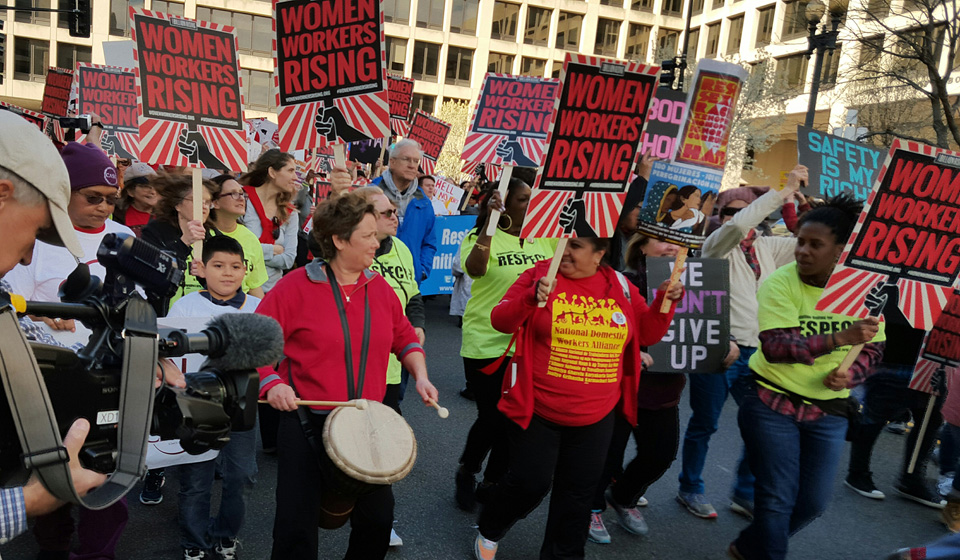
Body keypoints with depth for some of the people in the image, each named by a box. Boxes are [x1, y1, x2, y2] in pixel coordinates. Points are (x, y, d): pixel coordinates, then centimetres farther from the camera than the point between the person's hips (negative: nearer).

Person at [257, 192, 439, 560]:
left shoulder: (379, 287, 4)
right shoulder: (297, 286, -11)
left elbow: (404, 337, 14)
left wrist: (420, 375, -1)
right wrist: (271, 382, -22)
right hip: (307, 421, -4)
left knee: (378, 519, 11)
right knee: (296, 527, 4)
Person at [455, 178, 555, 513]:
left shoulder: (545, 239, 7)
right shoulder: (481, 236, -10)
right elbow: (474, 269, -29)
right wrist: (490, 221, -33)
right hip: (487, 345, -5)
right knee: (492, 418, 0)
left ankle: (492, 483, 32)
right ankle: (466, 472, 30)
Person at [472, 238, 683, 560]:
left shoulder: (620, 286, 1)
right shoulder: (540, 274, -9)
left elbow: (648, 333, 8)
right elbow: (500, 321, -15)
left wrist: (665, 302, -10)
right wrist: (531, 298, -33)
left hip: (596, 417, 4)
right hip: (536, 410, -3)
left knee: (578, 493, 14)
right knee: (530, 483, 2)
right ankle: (489, 531, 32)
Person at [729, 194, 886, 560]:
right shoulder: (779, 283, -17)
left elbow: (873, 346, 6)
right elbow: (774, 346, -27)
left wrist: (850, 375, -14)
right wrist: (839, 338, -38)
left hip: (829, 412, 5)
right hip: (773, 404, -4)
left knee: (813, 501, 12)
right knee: (777, 498, 1)